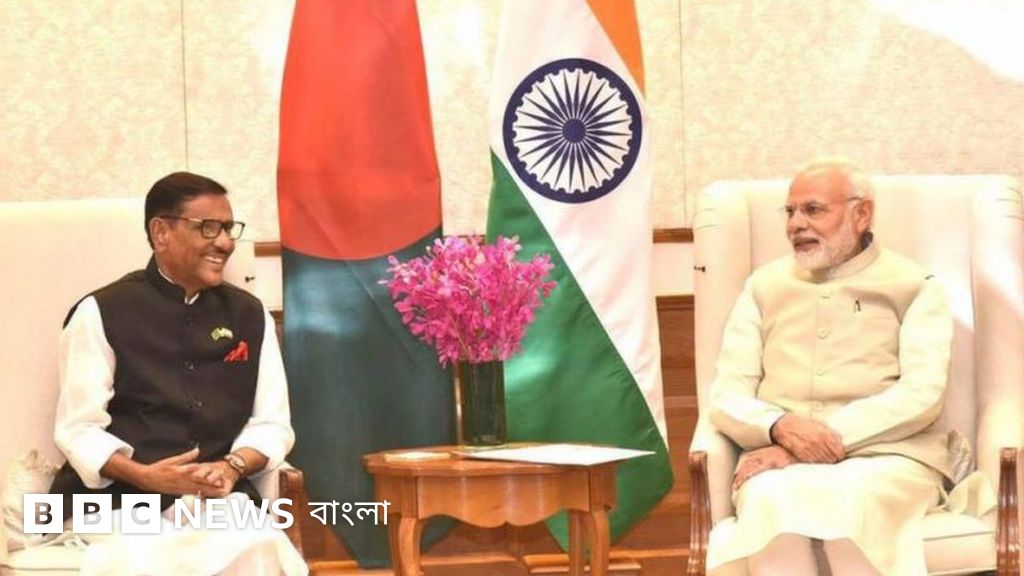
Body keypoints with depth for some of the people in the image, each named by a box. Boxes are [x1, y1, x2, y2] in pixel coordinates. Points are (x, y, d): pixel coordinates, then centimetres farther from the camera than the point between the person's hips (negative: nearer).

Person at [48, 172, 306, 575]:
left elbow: (273, 422, 14)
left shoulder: (250, 315, 16)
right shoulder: (101, 313, 3)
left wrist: (233, 466, -8)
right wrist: (144, 475, -19)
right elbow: (79, 429, -1)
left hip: (219, 497, 3)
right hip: (116, 495, -3)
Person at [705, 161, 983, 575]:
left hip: (888, 454, -2)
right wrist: (781, 427, -12)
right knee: (773, 502, -36)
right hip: (779, 458, 2)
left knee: (849, 502, -38)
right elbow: (727, 395, 11)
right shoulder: (765, 286, 20)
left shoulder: (914, 286, 11)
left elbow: (922, 393, -4)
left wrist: (832, 438, -14)